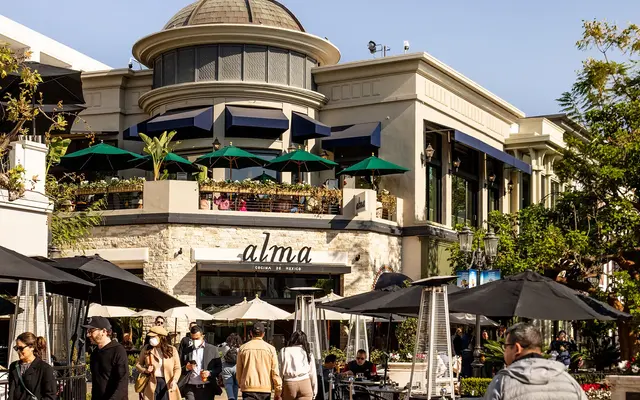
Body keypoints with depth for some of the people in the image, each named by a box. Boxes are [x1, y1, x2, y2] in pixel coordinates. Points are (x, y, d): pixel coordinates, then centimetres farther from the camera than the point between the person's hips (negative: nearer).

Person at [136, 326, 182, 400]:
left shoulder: (172, 350, 0)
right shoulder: (146, 349, 4)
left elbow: (177, 368, 3)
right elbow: (138, 364, 15)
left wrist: (174, 380, -14)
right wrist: (145, 370, -7)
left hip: (167, 384, -1)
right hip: (152, 384, 1)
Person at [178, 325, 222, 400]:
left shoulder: (213, 349, 6)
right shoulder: (187, 351, 12)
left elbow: (219, 367, 5)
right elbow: (180, 369, 14)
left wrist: (210, 373, -13)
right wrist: (186, 368, -9)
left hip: (207, 388, -1)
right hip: (190, 388, 1)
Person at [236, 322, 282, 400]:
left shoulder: (243, 348, 3)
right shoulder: (270, 349, -1)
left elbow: (238, 371, 9)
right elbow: (275, 372, -3)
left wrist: (241, 384, 25)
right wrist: (278, 392, 2)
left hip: (248, 388, 0)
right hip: (265, 388, 0)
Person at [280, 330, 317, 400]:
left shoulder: (285, 351, 2)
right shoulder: (308, 353, 10)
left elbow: (282, 370, -1)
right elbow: (312, 373, 11)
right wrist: (314, 391, 18)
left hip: (289, 384, -1)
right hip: (305, 384, 1)